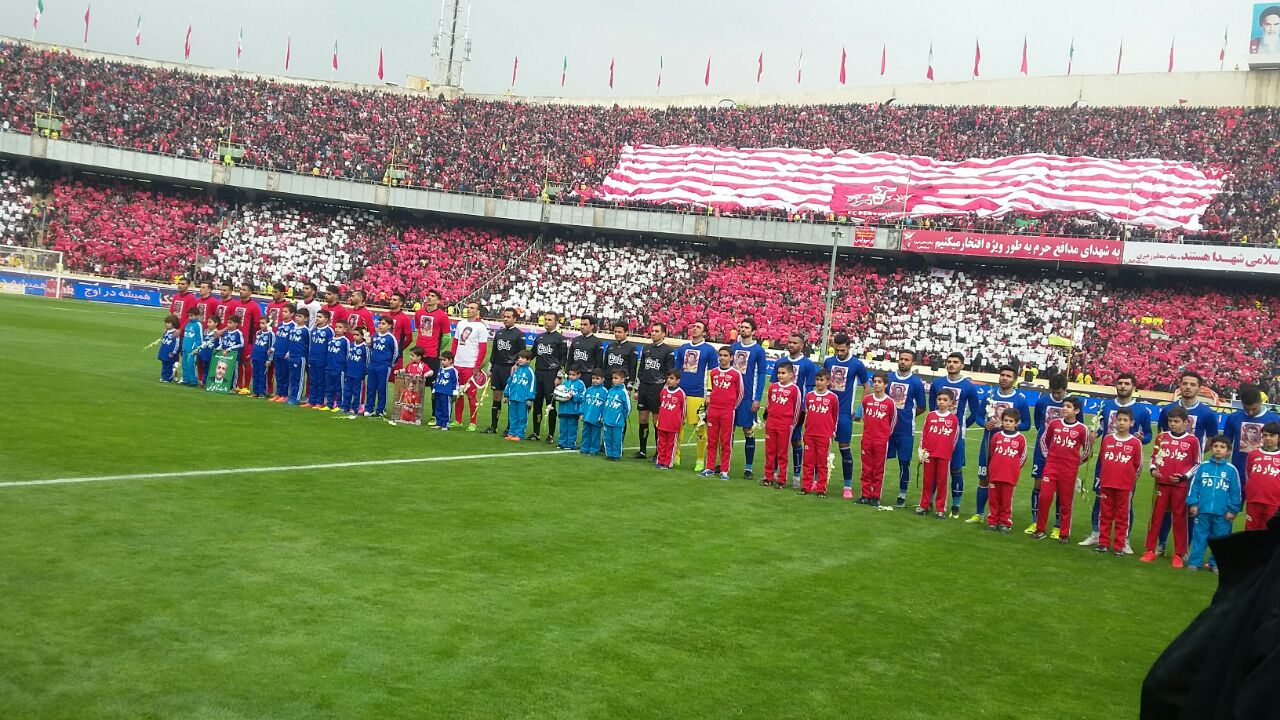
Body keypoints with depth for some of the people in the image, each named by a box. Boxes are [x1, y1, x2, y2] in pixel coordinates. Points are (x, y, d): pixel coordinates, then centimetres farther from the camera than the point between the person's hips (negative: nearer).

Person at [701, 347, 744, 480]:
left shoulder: (736, 374, -4)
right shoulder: (713, 372, 7)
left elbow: (740, 393, 4)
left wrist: (732, 406, 8)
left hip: (728, 412, -4)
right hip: (713, 410, 4)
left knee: (726, 442, 1)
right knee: (711, 440, 8)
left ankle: (724, 471, 6)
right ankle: (710, 468, 15)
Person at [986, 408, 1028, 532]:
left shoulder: (1020, 438, -3)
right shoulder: (996, 436, 3)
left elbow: (1023, 457, 5)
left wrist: (1013, 468, 10)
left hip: (1010, 475, -2)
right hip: (994, 474, 2)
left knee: (1006, 500, 5)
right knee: (994, 499, 8)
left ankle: (1005, 523, 14)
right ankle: (993, 522, 17)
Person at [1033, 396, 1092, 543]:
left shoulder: (1082, 429, -4)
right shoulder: (1054, 423, 2)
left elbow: (1087, 451, 7)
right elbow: (1043, 440, 18)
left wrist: (1075, 462, 7)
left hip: (1069, 470, -1)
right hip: (1051, 466, 2)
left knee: (1066, 502, 5)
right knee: (1044, 497, -5)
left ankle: (1064, 534, 15)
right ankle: (1040, 530, 7)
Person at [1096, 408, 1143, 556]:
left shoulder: (1136, 443, -5)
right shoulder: (1107, 439, 3)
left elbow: (1138, 466, 3)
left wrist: (1128, 478, 6)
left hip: (1125, 486, -2)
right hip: (1106, 484, 2)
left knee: (1122, 517, 4)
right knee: (1106, 515, 10)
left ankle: (1119, 546, 11)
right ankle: (1103, 543, 18)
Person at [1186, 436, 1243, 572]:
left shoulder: (1231, 469, 0)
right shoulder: (1202, 466, 2)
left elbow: (1235, 492, 2)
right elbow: (1194, 486, 4)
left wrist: (1233, 509, 0)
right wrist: (1193, 503, 0)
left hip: (1222, 513, 0)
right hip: (1202, 510, 0)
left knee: (1219, 538, 8)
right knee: (1199, 536, 6)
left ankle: (1216, 564, 20)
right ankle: (1195, 562, 12)